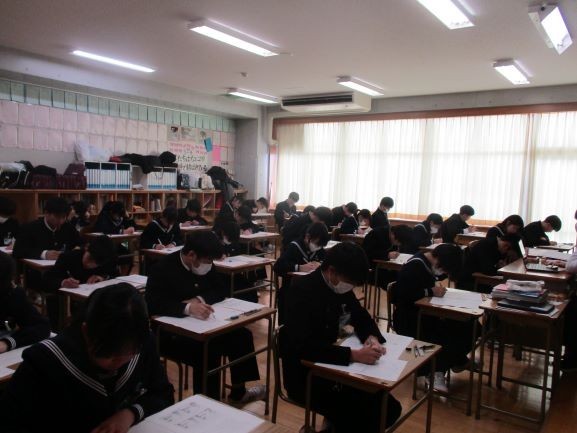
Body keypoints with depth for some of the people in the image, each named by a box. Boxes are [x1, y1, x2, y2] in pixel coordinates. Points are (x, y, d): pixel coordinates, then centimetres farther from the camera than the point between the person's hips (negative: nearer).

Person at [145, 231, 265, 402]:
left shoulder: (204, 265, 1)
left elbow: (223, 289, 2)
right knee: (208, 352, -32)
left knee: (242, 335, -6)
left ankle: (238, 392, 11)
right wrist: (187, 308, -46)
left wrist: (200, 299, -19)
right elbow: (152, 304, -31)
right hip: (170, 332, -7)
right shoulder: (163, 268, -20)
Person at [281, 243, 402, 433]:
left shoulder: (341, 287, 0)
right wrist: (353, 355, -34)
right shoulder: (301, 290, -22)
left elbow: (361, 316, 14)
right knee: (359, 417, -21)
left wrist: (372, 337, -8)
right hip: (304, 376, -7)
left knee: (390, 408, -4)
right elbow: (303, 347, -30)